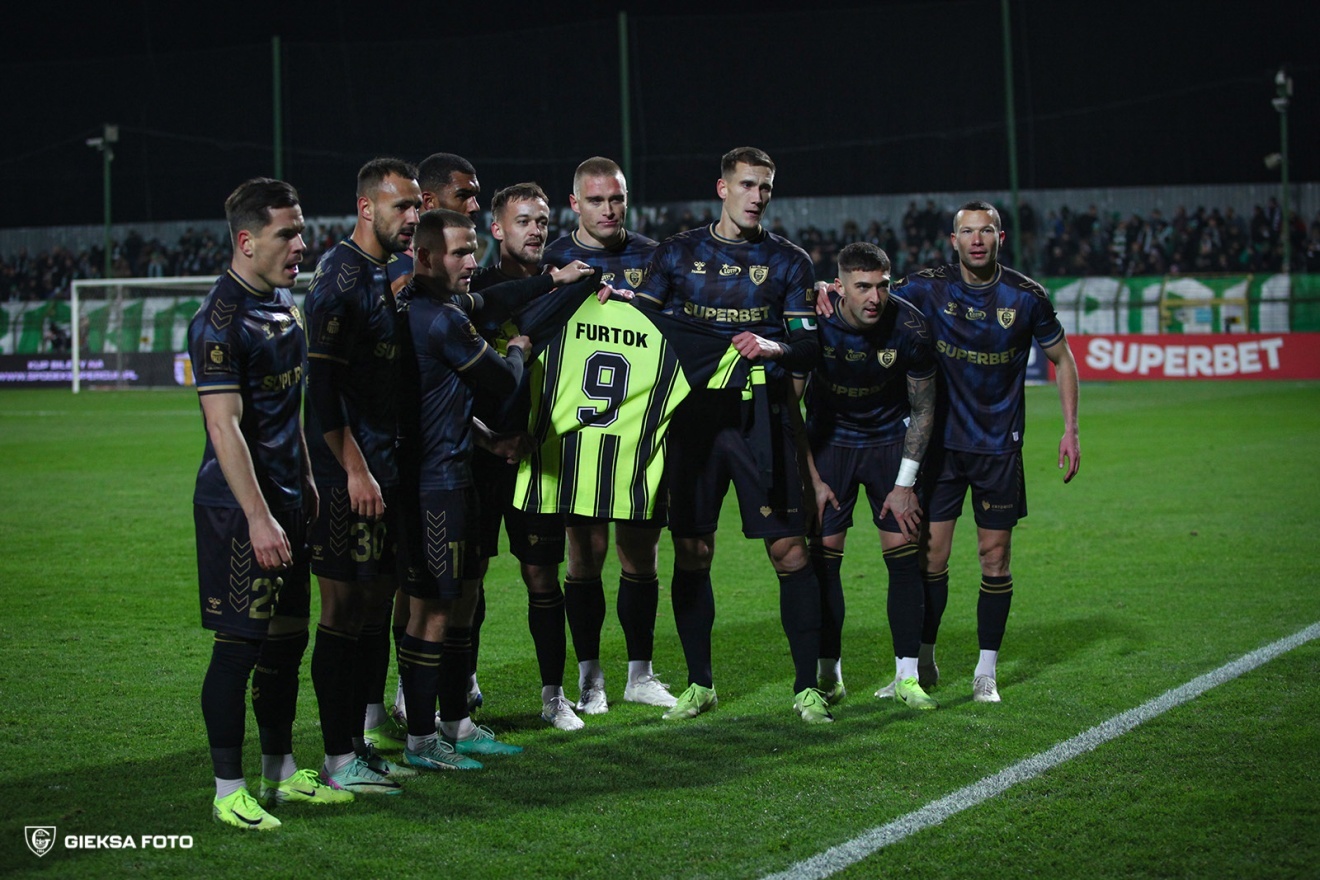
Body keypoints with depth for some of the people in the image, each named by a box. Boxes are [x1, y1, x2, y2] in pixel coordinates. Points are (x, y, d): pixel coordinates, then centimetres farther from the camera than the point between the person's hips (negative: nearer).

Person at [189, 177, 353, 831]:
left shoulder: (283, 301, 12)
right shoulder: (220, 319, -17)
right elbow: (224, 425, -21)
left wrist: (305, 481, 21)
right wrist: (258, 517, -24)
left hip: (286, 498, 9)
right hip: (238, 506, -9)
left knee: (288, 636, 13)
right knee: (239, 643, -4)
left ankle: (280, 772, 24)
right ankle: (229, 790, 3)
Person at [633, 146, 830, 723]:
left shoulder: (788, 261, 6)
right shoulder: (679, 253, 10)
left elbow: (809, 346, 0)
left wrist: (773, 347, -19)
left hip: (761, 416, -1)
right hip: (693, 412, 1)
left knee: (790, 550, -6)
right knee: (691, 552, 4)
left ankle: (807, 687, 2)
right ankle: (699, 685, 16)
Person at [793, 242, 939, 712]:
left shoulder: (909, 327, -22)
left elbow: (923, 409, -7)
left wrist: (905, 484, -9)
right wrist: (811, 478, -11)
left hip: (891, 440, 0)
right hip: (830, 440, 0)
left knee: (904, 554, -6)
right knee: (824, 554, -6)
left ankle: (907, 676, 2)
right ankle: (829, 674, 6)